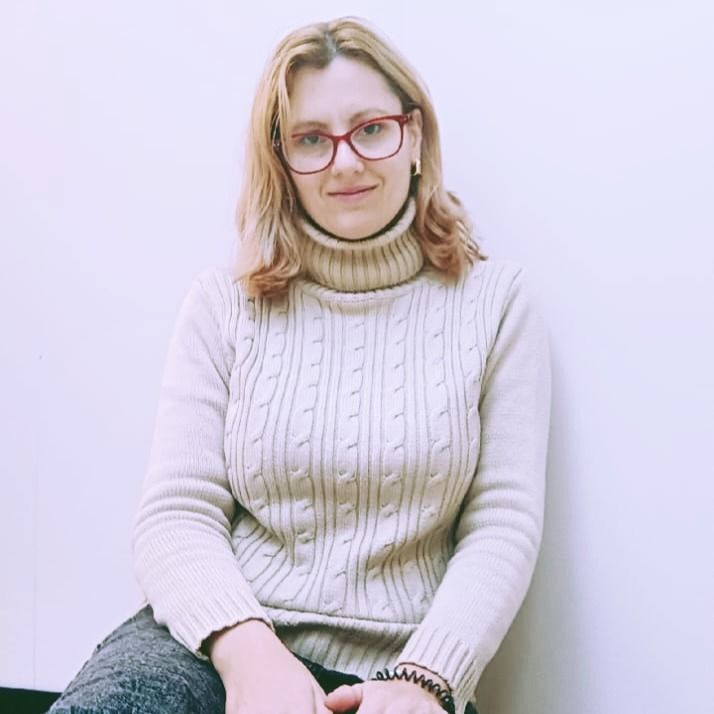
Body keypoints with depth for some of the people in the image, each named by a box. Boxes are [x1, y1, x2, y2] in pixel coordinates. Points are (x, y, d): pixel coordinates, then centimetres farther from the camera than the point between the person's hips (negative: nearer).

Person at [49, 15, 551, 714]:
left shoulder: (492, 300, 5)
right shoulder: (224, 303, 7)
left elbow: (502, 524, 0)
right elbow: (177, 515, 0)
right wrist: (246, 647, -18)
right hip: (221, 641, 0)